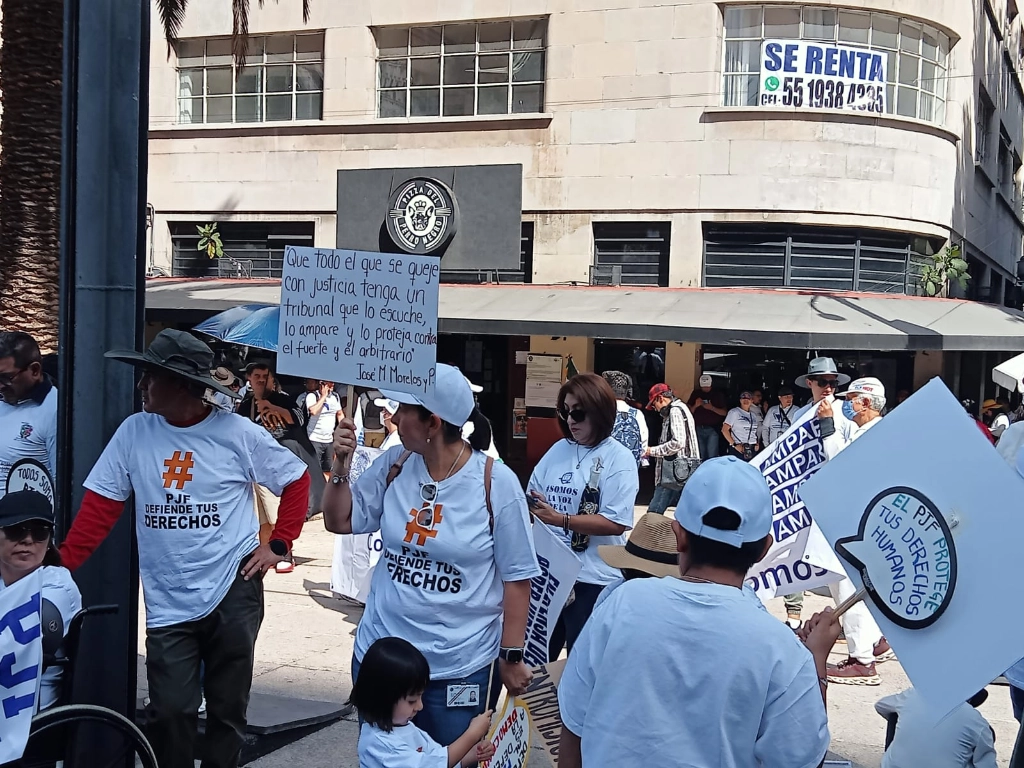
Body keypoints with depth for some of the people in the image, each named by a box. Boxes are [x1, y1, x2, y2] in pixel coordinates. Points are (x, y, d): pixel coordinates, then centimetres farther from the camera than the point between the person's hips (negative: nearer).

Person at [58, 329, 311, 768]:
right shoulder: (133, 432, 0)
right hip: (167, 604, 2)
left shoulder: (238, 434, -6)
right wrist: (61, 565, -9)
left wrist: (279, 544, -2)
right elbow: (100, 506, 0)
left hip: (233, 594, -1)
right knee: (169, 712, -2)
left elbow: (297, 480, 5)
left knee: (227, 710, 10)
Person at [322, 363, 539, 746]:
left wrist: (512, 656, -6)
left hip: (458, 667, -4)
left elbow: (516, 576, -8)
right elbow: (340, 522, 8)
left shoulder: (497, 483, -14)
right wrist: (340, 464, -8)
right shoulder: (393, 465, -2)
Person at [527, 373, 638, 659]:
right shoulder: (559, 449, 7)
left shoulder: (619, 459, -11)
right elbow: (534, 497, 12)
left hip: (592, 578, -6)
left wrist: (561, 520, -25)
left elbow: (615, 523, -19)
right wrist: (526, 506, -11)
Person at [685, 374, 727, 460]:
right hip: (698, 429, 3)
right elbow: (689, 412, 9)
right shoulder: (695, 394, 10)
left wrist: (712, 408, -15)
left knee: (712, 456, -10)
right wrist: (695, 406, -10)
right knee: (700, 457, 5)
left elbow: (724, 413, 0)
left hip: (713, 429, -3)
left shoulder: (718, 394, 4)